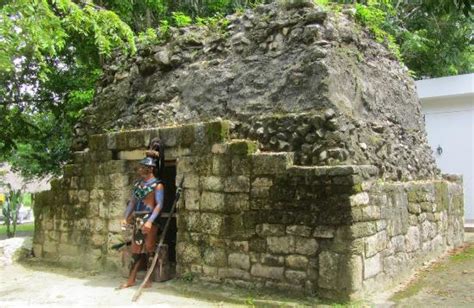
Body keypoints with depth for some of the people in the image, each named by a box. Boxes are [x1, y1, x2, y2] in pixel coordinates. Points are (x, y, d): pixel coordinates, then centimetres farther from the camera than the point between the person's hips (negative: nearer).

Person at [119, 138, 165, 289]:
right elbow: (132, 202, 15)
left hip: (149, 219, -7)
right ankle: (131, 279, 16)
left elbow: (159, 205, -16)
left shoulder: (157, 185, -8)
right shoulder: (137, 183, 13)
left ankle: (148, 279, 12)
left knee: (149, 248, 1)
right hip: (137, 219, 7)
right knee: (135, 249, 10)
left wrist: (150, 221, -25)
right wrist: (125, 217, 7)